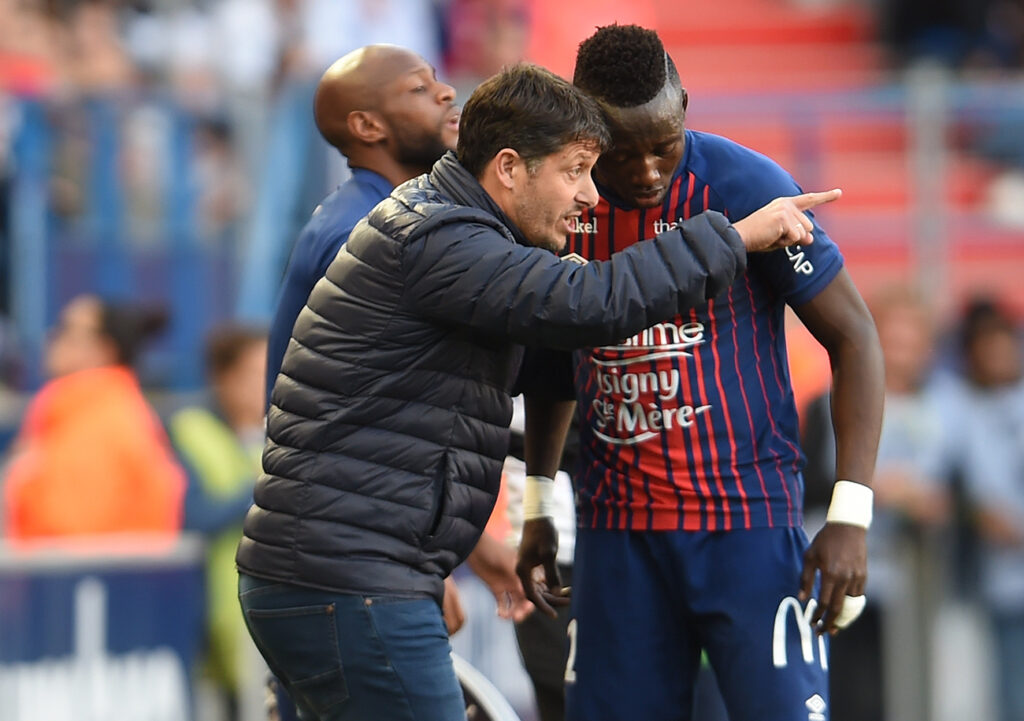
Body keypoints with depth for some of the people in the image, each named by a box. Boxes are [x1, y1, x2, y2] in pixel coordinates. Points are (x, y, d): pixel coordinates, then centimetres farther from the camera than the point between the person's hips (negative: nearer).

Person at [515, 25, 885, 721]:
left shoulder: (744, 187, -12)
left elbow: (853, 336, -7)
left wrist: (850, 518, -14)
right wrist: (538, 505, 18)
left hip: (748, 524, -4)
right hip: (618, 526, 4)